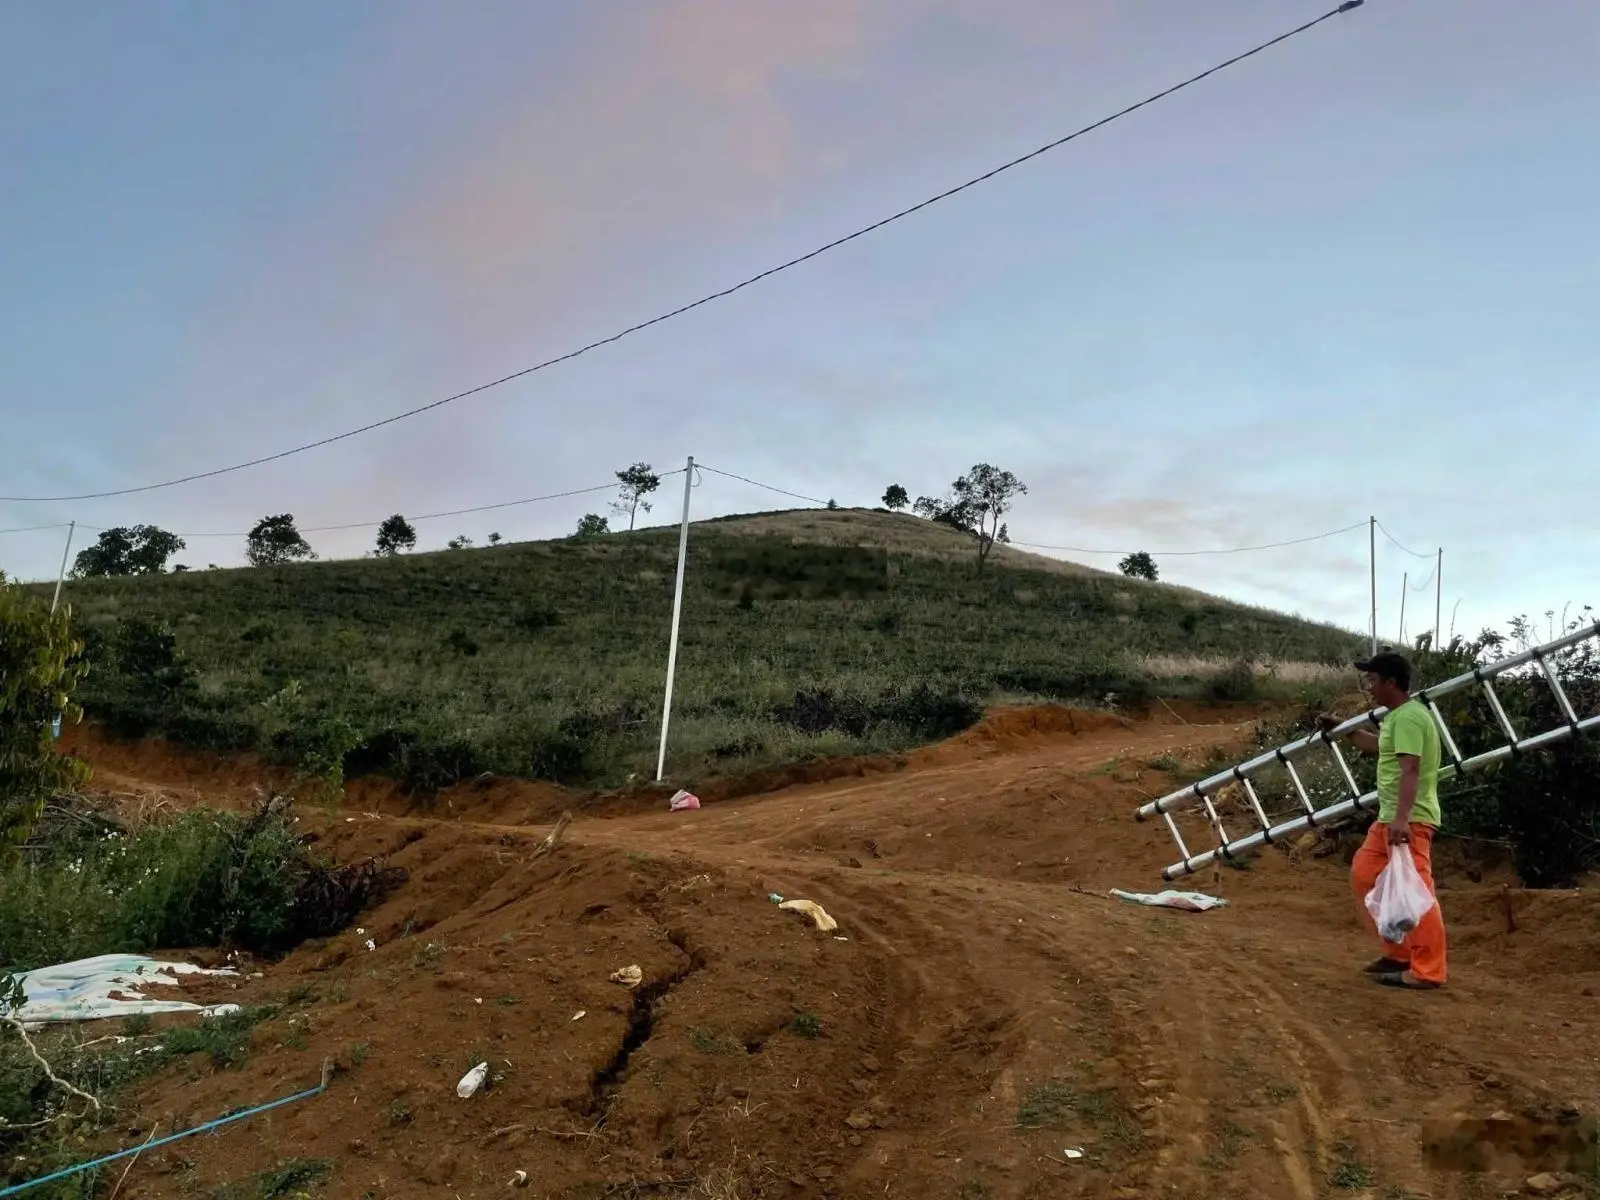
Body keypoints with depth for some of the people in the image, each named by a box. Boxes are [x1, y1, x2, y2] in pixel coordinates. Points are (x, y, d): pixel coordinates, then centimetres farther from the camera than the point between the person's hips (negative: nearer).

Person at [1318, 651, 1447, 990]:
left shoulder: (1408, 717, -17)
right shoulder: (1397, 716, 16)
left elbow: (1410, 771, -27)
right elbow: (1381, 746, 38)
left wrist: (1401, 819, -35)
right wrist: (1343, 729, 39)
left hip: (1410, 821, -11)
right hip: (1388, 818, 11)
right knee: (1364, 876, 16)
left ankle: (1428, 971, -1)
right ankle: (1399, 952, 23)